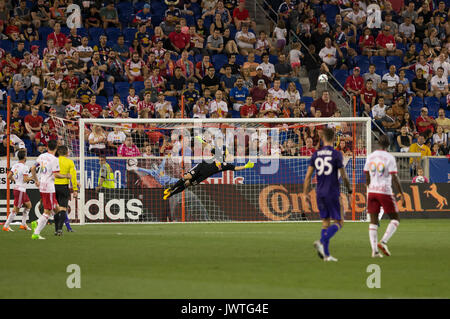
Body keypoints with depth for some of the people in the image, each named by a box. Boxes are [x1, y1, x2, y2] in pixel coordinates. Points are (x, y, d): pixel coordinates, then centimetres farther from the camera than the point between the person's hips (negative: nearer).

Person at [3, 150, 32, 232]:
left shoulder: (15, 166, 7)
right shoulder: (24, 167, -17)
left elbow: (9, 176, 8)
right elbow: (25, 179, -22)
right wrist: (32, 178, -6)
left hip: (16, 188, 9)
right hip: (20, 190, -9)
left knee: (28, 205, 18)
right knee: (16, 209, -3)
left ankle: (23, 224, 20)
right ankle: (6, 226, 1)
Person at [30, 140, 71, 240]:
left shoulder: (41, 156, 9)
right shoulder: (54, 159, -14)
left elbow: (33, 168, 16)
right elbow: (56, 175, -19)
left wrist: (36, 180, 26)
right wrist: (66, 176, -3)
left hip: (41, 186, 8)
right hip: (49, 187, -8)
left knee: (56, 209, 17)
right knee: (47, 212, -2)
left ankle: (37, 223, 7)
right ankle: (36, 233, -5)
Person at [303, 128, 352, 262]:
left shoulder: (316, 154, 5)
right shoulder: (336, 154, -8)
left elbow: (308, 176, 4)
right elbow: (344, 175, -7)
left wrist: (305, 193, 12)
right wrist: (349, 188, 10)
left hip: (320, 194, 5)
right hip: (332, 193, -5)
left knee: (325, 222, 12)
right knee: (338, 222, 3)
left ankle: (326, 254, 7)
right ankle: (321, 242, -20)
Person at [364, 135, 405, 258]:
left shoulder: (370, 157, 7)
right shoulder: (389, 158, -7)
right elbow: (395, 178, -11)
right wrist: (401, 193, -5)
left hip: (372, 191, 5)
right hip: (385, 191, -5)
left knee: (373, 221, 5)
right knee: (395, 219, 8)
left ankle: (374, 250, -5)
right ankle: (383, 242, -11)